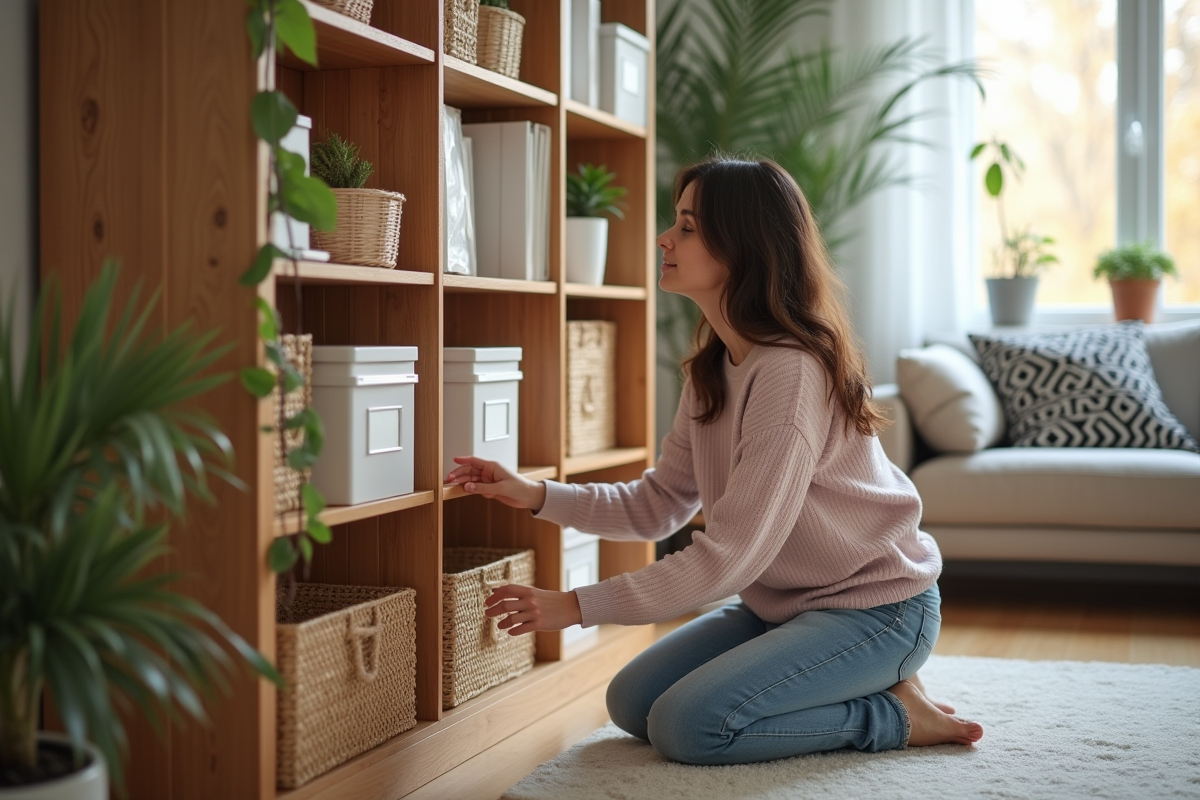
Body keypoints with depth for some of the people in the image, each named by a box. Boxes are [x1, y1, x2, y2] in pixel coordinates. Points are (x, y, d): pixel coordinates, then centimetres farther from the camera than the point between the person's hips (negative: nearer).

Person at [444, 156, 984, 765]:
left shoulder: (791, 372, -27)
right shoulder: (712, 369, 4)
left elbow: (728, 557, -28)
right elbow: (659, 505, 7)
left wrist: (577, 606, -24)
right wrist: (538, 496, -5)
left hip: (875, 606, -9)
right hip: (782, 602, 9)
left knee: (688, 725, -21)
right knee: (631, 703, 3)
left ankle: (895, 715, -3)